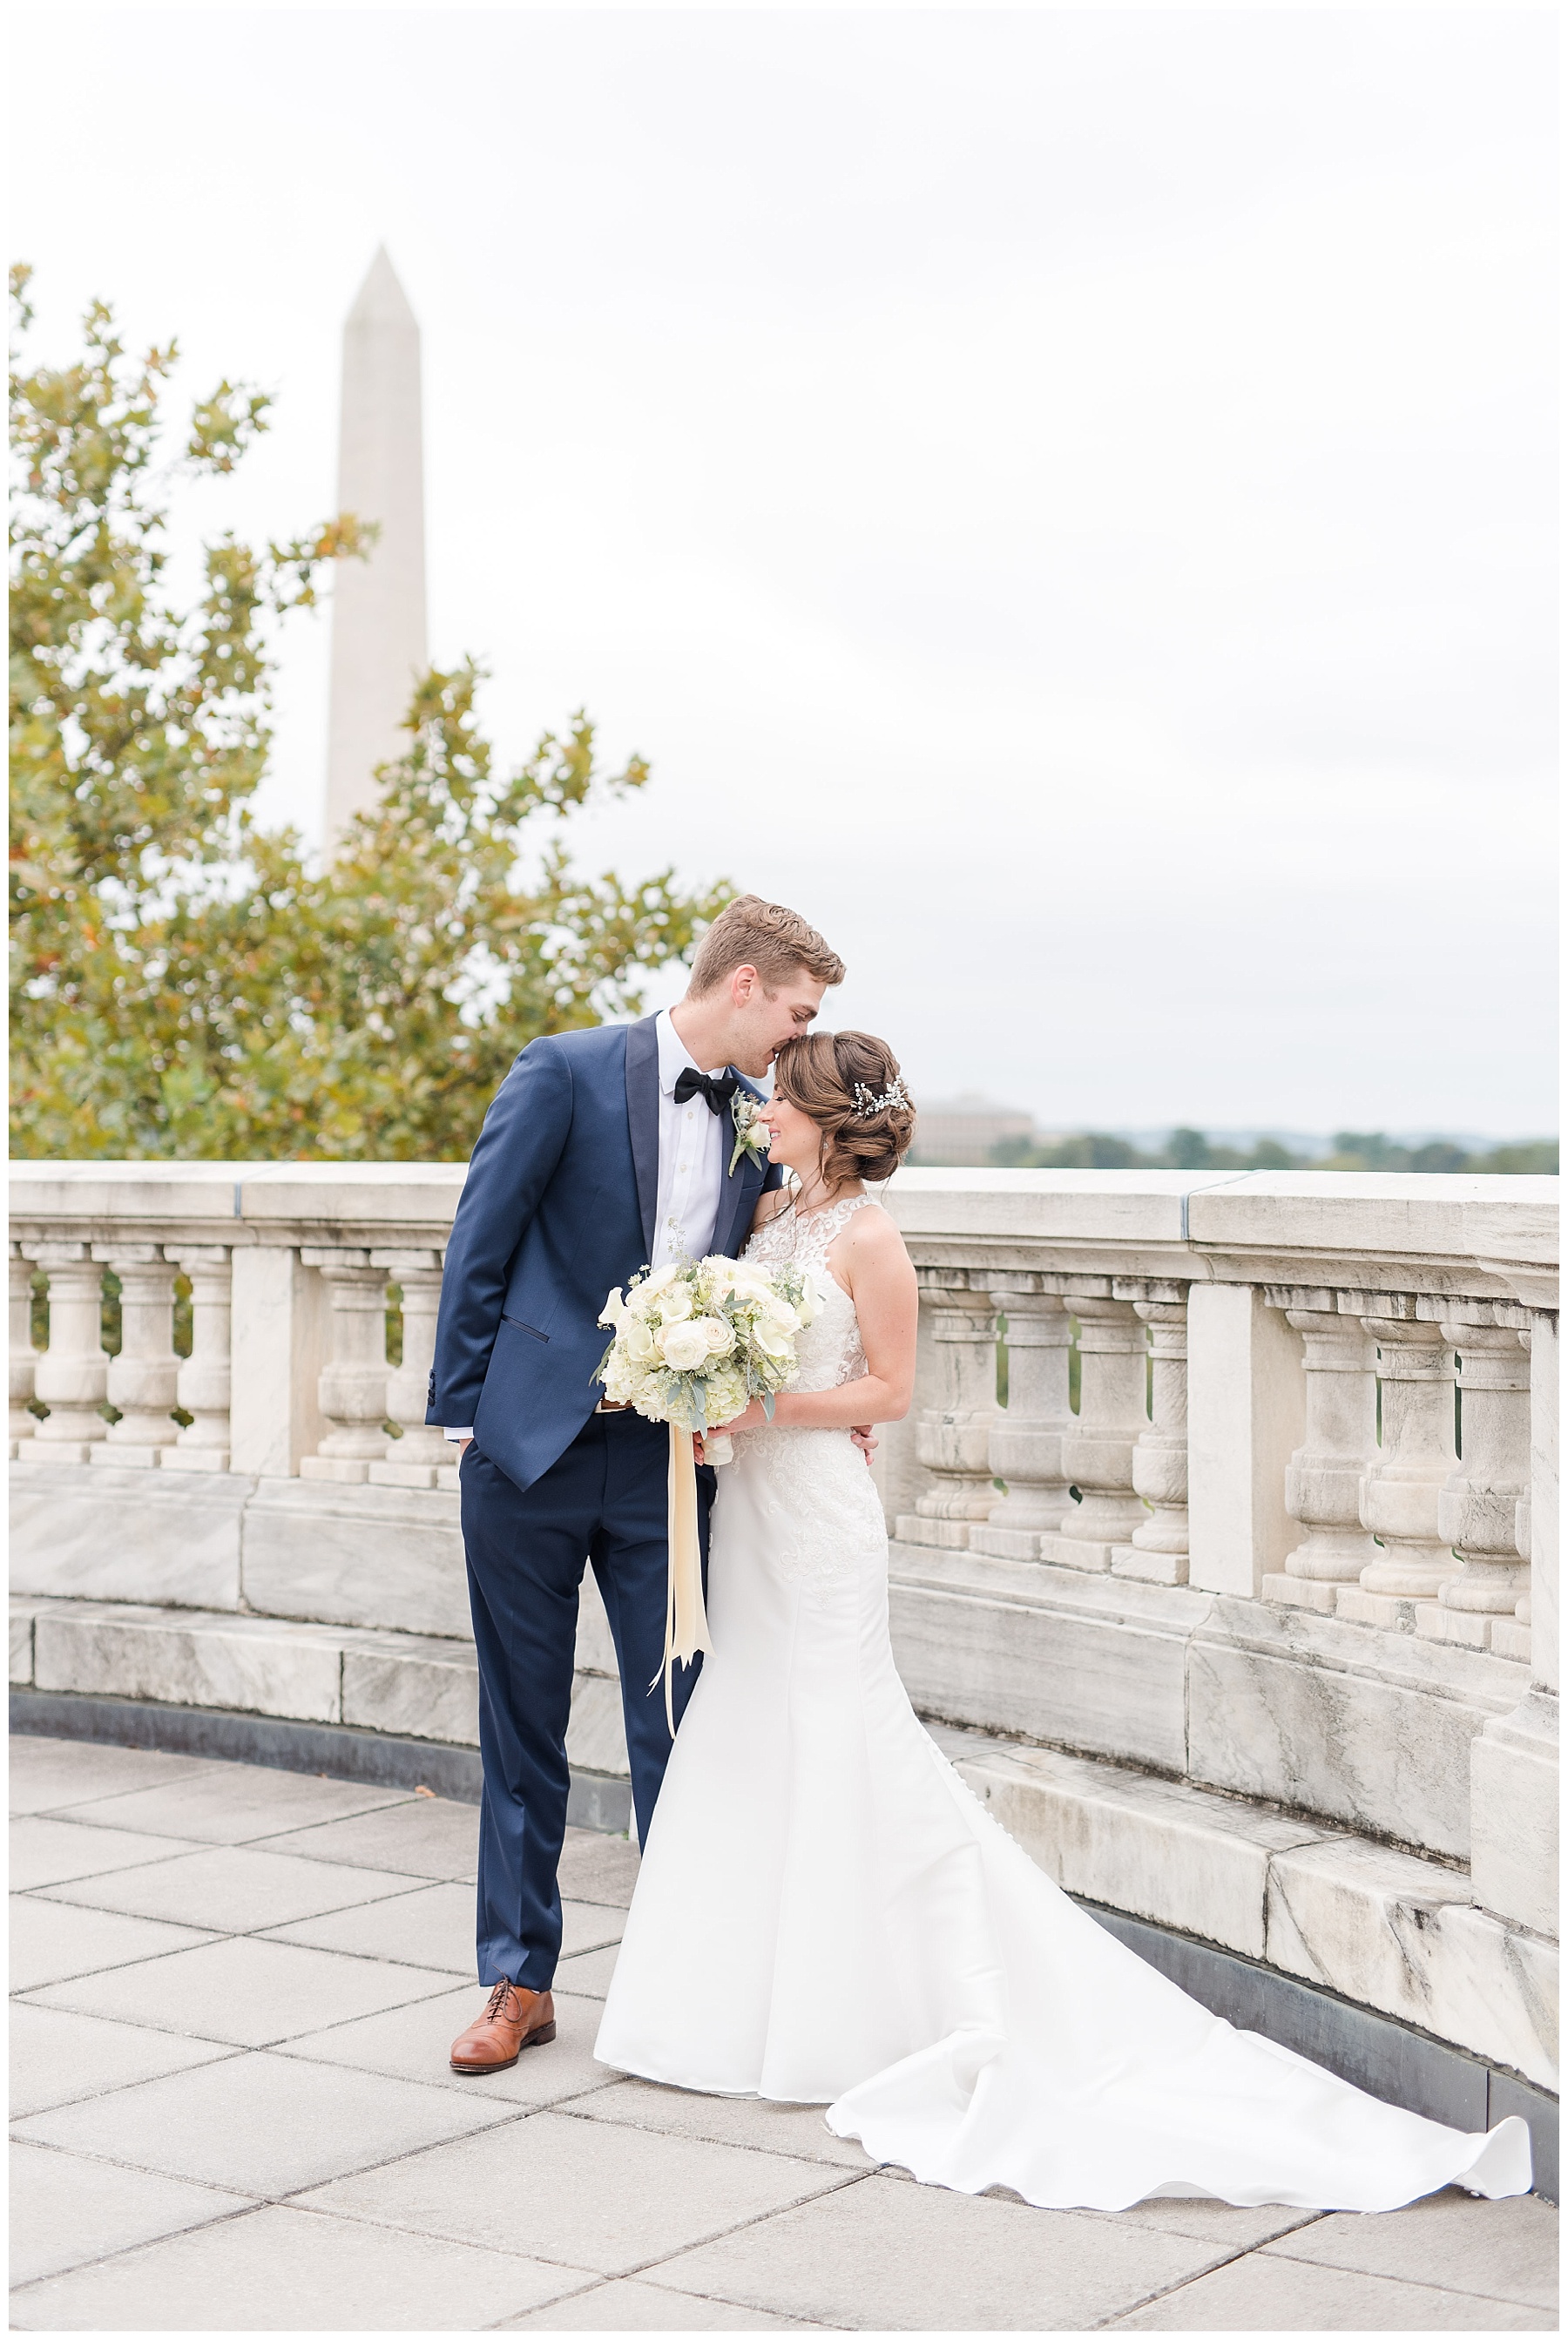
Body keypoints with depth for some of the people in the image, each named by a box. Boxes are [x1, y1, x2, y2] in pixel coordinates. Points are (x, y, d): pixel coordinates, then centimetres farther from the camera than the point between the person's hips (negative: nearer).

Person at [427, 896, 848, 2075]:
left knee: (676, 1732, 4)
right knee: (523, 1731, 7)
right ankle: (520, 1983, 18)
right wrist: (464, 1413, -6)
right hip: (533, 1449, -3)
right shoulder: (566, 1073, -6)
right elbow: (481, 1246, -5)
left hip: (666, 1464, 3)